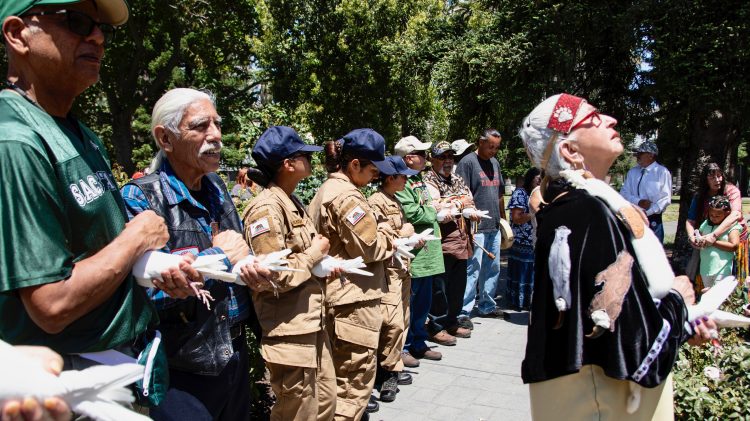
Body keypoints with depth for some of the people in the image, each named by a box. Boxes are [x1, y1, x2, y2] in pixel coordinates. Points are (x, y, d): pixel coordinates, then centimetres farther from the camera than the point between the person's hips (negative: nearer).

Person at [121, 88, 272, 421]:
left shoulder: (216, 187, 6)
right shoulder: (139, 198, -17)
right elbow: (147, 290, -29)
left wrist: (251, 265, -5)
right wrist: (220, 257, -18)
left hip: (235, 356, 7)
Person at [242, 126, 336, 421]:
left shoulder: (292, 202, 11)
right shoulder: (267, 209, -20)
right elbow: (274, 278, -26)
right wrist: (315, 254, -13)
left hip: (312, 324, 10)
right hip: (290, 333, -10)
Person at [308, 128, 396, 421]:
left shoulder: (327, 189, 14)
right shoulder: (347, 196, -19)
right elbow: (368, 248, -20)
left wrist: (378, 232, 5)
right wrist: (387, 235, -1)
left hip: (337, 295, 10)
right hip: (354, 298, -10)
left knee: (344, 372, 21)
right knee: (356, 375, -1)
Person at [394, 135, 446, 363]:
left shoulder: (418, 180, 16)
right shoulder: (401, 183, -16)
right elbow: (411, 214, -24)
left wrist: (433, 211, 2)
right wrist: (433, 212, -8)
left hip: (427, 252, 10)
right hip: (413, 253, -10)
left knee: (423, 301, 18)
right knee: (408, 302, 1)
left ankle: (418, 344, 30)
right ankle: (402, 348, 14)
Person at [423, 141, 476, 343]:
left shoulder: (458, 180, 18)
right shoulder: (429, 181, -8)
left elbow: (470, 204, 13)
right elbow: (437, 210, -19)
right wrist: (461, 205, -8)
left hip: (461, 242, 8)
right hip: (442, 243, -8)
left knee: (458, 286, 16)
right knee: (439, 287, 0)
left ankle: (451, 323, 30)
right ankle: (436, 328, 12)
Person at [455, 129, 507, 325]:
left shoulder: (495, 163, 15)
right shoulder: (468, 162, -9)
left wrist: (503, 218, 21)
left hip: (494, 227, 8)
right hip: (476, 228, -8)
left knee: (493, 269, 15)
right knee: (473, 270, -8)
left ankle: (487, 306, 29)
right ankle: (463, 312, -2)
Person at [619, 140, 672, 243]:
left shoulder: (663, 172, -4)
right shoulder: (632, 172, 9)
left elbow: (666, 198, -8)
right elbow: (624, 193, 6)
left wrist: (647, 212, -16)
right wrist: (638, 202, -13)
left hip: (653, 220, -4)